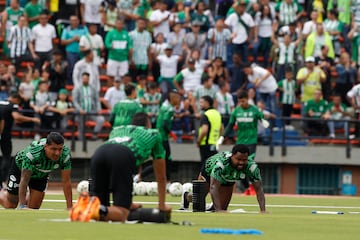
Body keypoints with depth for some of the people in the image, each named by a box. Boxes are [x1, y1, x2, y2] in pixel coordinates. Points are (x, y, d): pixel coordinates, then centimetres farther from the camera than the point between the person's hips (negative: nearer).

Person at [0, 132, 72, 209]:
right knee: (11, 205, 4)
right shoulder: (32, 153, -44)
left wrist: (70, 207, -28)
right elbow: (24, 180, -41)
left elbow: (66, 182, -25)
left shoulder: (65, 155, -33)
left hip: (42, 173, 3)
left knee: (34, 206, 1)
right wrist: (22, 206, -46)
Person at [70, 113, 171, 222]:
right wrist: (162, 205, 53)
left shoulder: (117, 130, 44)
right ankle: (99, 210, -37)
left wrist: (127, 202, 58)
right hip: (123, 157, -4)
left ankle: (86, 204, -22)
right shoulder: (153, 134, 35)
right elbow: (161, 177, 41)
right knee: (121, 214, -5)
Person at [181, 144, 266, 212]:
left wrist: (263, 210, -45)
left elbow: (259, 189, -33)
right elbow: (213, 187, -50)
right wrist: (218, 210, -58)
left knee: (223, 208, 5)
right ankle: (187, 197, 48)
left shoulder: (251, 166, -38)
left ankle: (213, 207, 40)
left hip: (228, 180, 3)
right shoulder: (221, 163, -48)